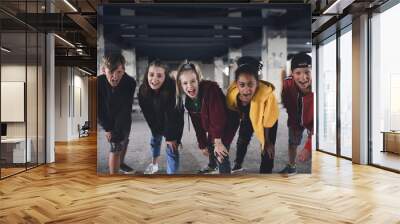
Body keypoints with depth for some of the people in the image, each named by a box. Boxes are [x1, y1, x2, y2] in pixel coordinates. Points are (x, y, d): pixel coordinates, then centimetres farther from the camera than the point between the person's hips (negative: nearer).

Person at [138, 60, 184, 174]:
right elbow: (147, 113, -14)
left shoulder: (173, 89, -38)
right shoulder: (143, 89, -24)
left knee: (172, 149, -7)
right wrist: (156, 131, -10)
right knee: (155, 139, 24)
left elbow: (173, 116, -30)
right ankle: (154, 164, 50)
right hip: (156, 121, 5)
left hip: (174, 122, -5)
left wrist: (171, 136, -23)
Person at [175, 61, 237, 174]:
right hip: (211, 129, 8)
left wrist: (218, 141, -31)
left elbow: (218, 117, -34)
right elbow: (197, 124, -2)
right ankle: (212, 166, 59)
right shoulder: (187, 100, -10)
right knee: (210, 146, 27)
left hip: (226, 126, -7)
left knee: (220, 154, -17)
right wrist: (202, 144, 0)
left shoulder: (211, 89, -34)